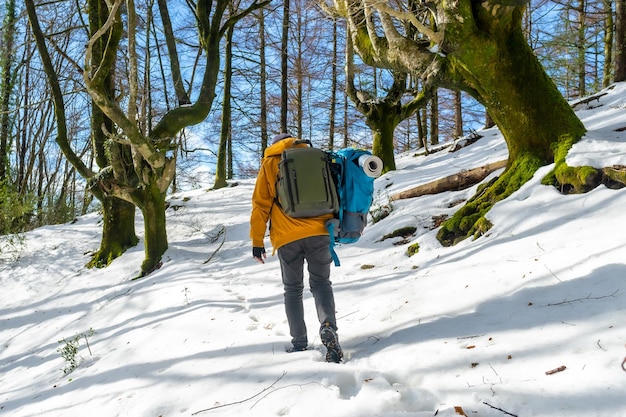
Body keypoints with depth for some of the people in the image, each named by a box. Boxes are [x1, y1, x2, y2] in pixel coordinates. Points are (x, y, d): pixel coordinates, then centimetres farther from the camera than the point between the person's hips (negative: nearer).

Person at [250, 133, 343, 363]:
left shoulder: (269, 163, 10)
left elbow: (261, 204, 6)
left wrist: (257, 240, 9)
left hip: (287, 237, -1)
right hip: (319, 232, 1)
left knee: (293, 290, 12)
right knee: (321, 282, 11)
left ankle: (299, 343, 6)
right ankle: (328, 326, -15)